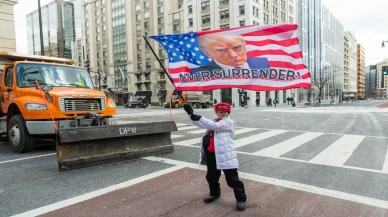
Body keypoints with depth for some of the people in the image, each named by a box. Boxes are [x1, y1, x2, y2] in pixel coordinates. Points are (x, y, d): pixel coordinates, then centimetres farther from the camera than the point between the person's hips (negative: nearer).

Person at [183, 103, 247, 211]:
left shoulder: (229, 121, -6)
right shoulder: (214, 121, 17)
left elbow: (215, 126, -21)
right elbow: (200, 124, 15)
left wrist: (199, 117, -22)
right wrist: (191, 114, 1)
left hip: (225, 153, -7)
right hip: (211, 153, 7)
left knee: (232, 178, -1)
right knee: (211, 176, 20)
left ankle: (241, 198, 14)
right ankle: (214, 193, 43)